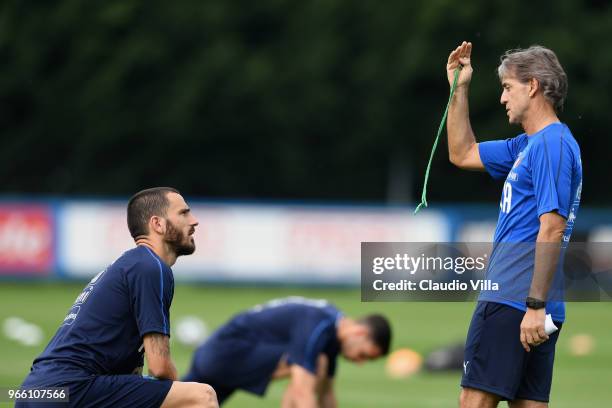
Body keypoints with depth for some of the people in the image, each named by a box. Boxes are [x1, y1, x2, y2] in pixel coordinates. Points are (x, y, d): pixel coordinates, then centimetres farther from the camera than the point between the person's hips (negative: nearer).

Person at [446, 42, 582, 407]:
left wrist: (535, 305, -23)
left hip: (513, 302, -10)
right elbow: (462, 154, 31)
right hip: (526, 306, 10)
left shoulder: (551, 144, -13)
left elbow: (551, 230, -20)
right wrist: (459, 90, 24)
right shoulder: (527, 145, 19)